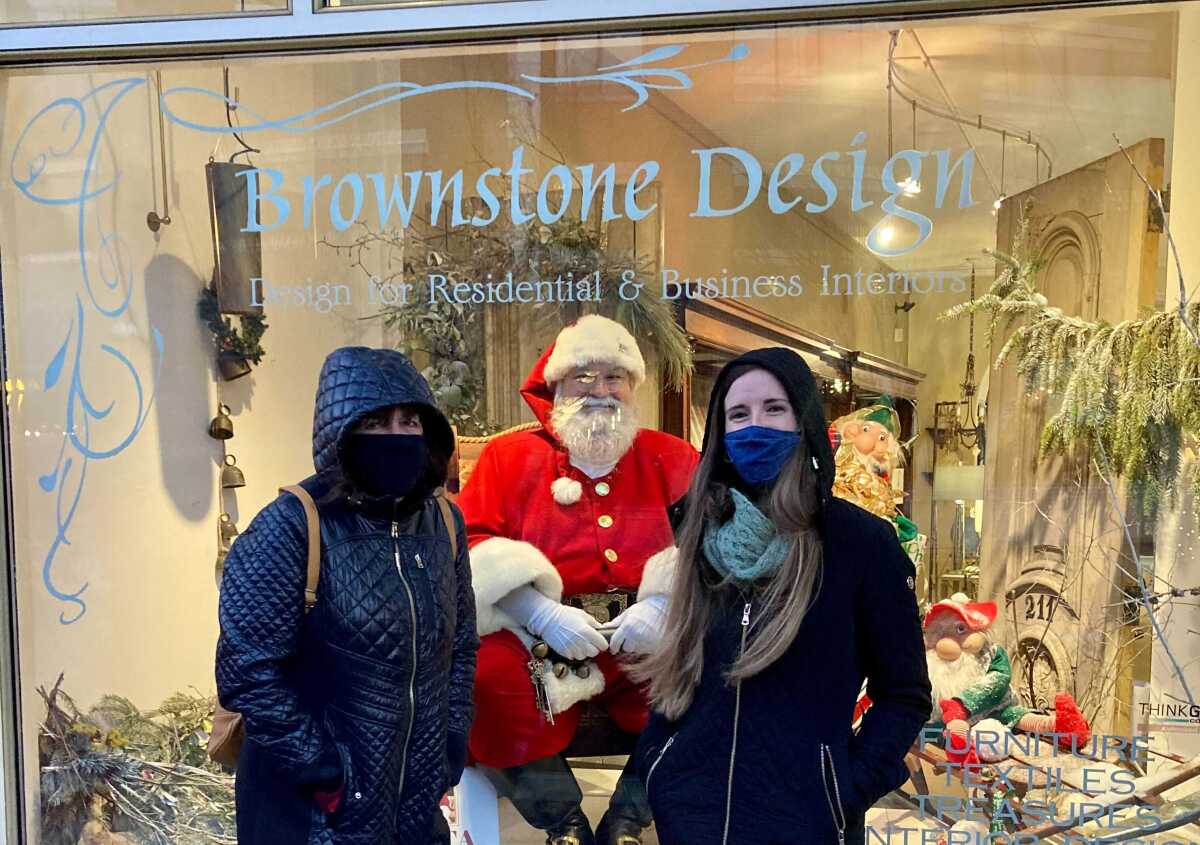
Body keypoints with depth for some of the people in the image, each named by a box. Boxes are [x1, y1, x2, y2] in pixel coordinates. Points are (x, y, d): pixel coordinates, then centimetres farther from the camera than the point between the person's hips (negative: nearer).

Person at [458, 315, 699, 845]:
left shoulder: (671, 459, 12)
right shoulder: (510, 456, 8)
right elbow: (472, 542, -4)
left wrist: (661, 605, -17)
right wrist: (544, 615, -17)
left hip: (649, 640, 1)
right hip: (538, 639, -1)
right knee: (490, 677, -30)